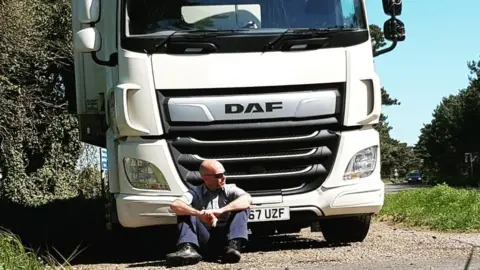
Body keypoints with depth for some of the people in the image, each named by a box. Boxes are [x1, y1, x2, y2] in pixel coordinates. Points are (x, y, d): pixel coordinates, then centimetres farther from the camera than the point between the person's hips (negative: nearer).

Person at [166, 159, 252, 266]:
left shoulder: (230, 189, 9)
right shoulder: (196, 192, 7)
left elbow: (247, 199, -14)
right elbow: (175, 205, -13)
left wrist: (220, 211, -27)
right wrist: (200, 214, -31)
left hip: (225, 237, 0)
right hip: (204, 240, 0)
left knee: (242, 207, -15)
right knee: (184, 210, -14)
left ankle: (233, 246, -36)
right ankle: (188, 249, -37)